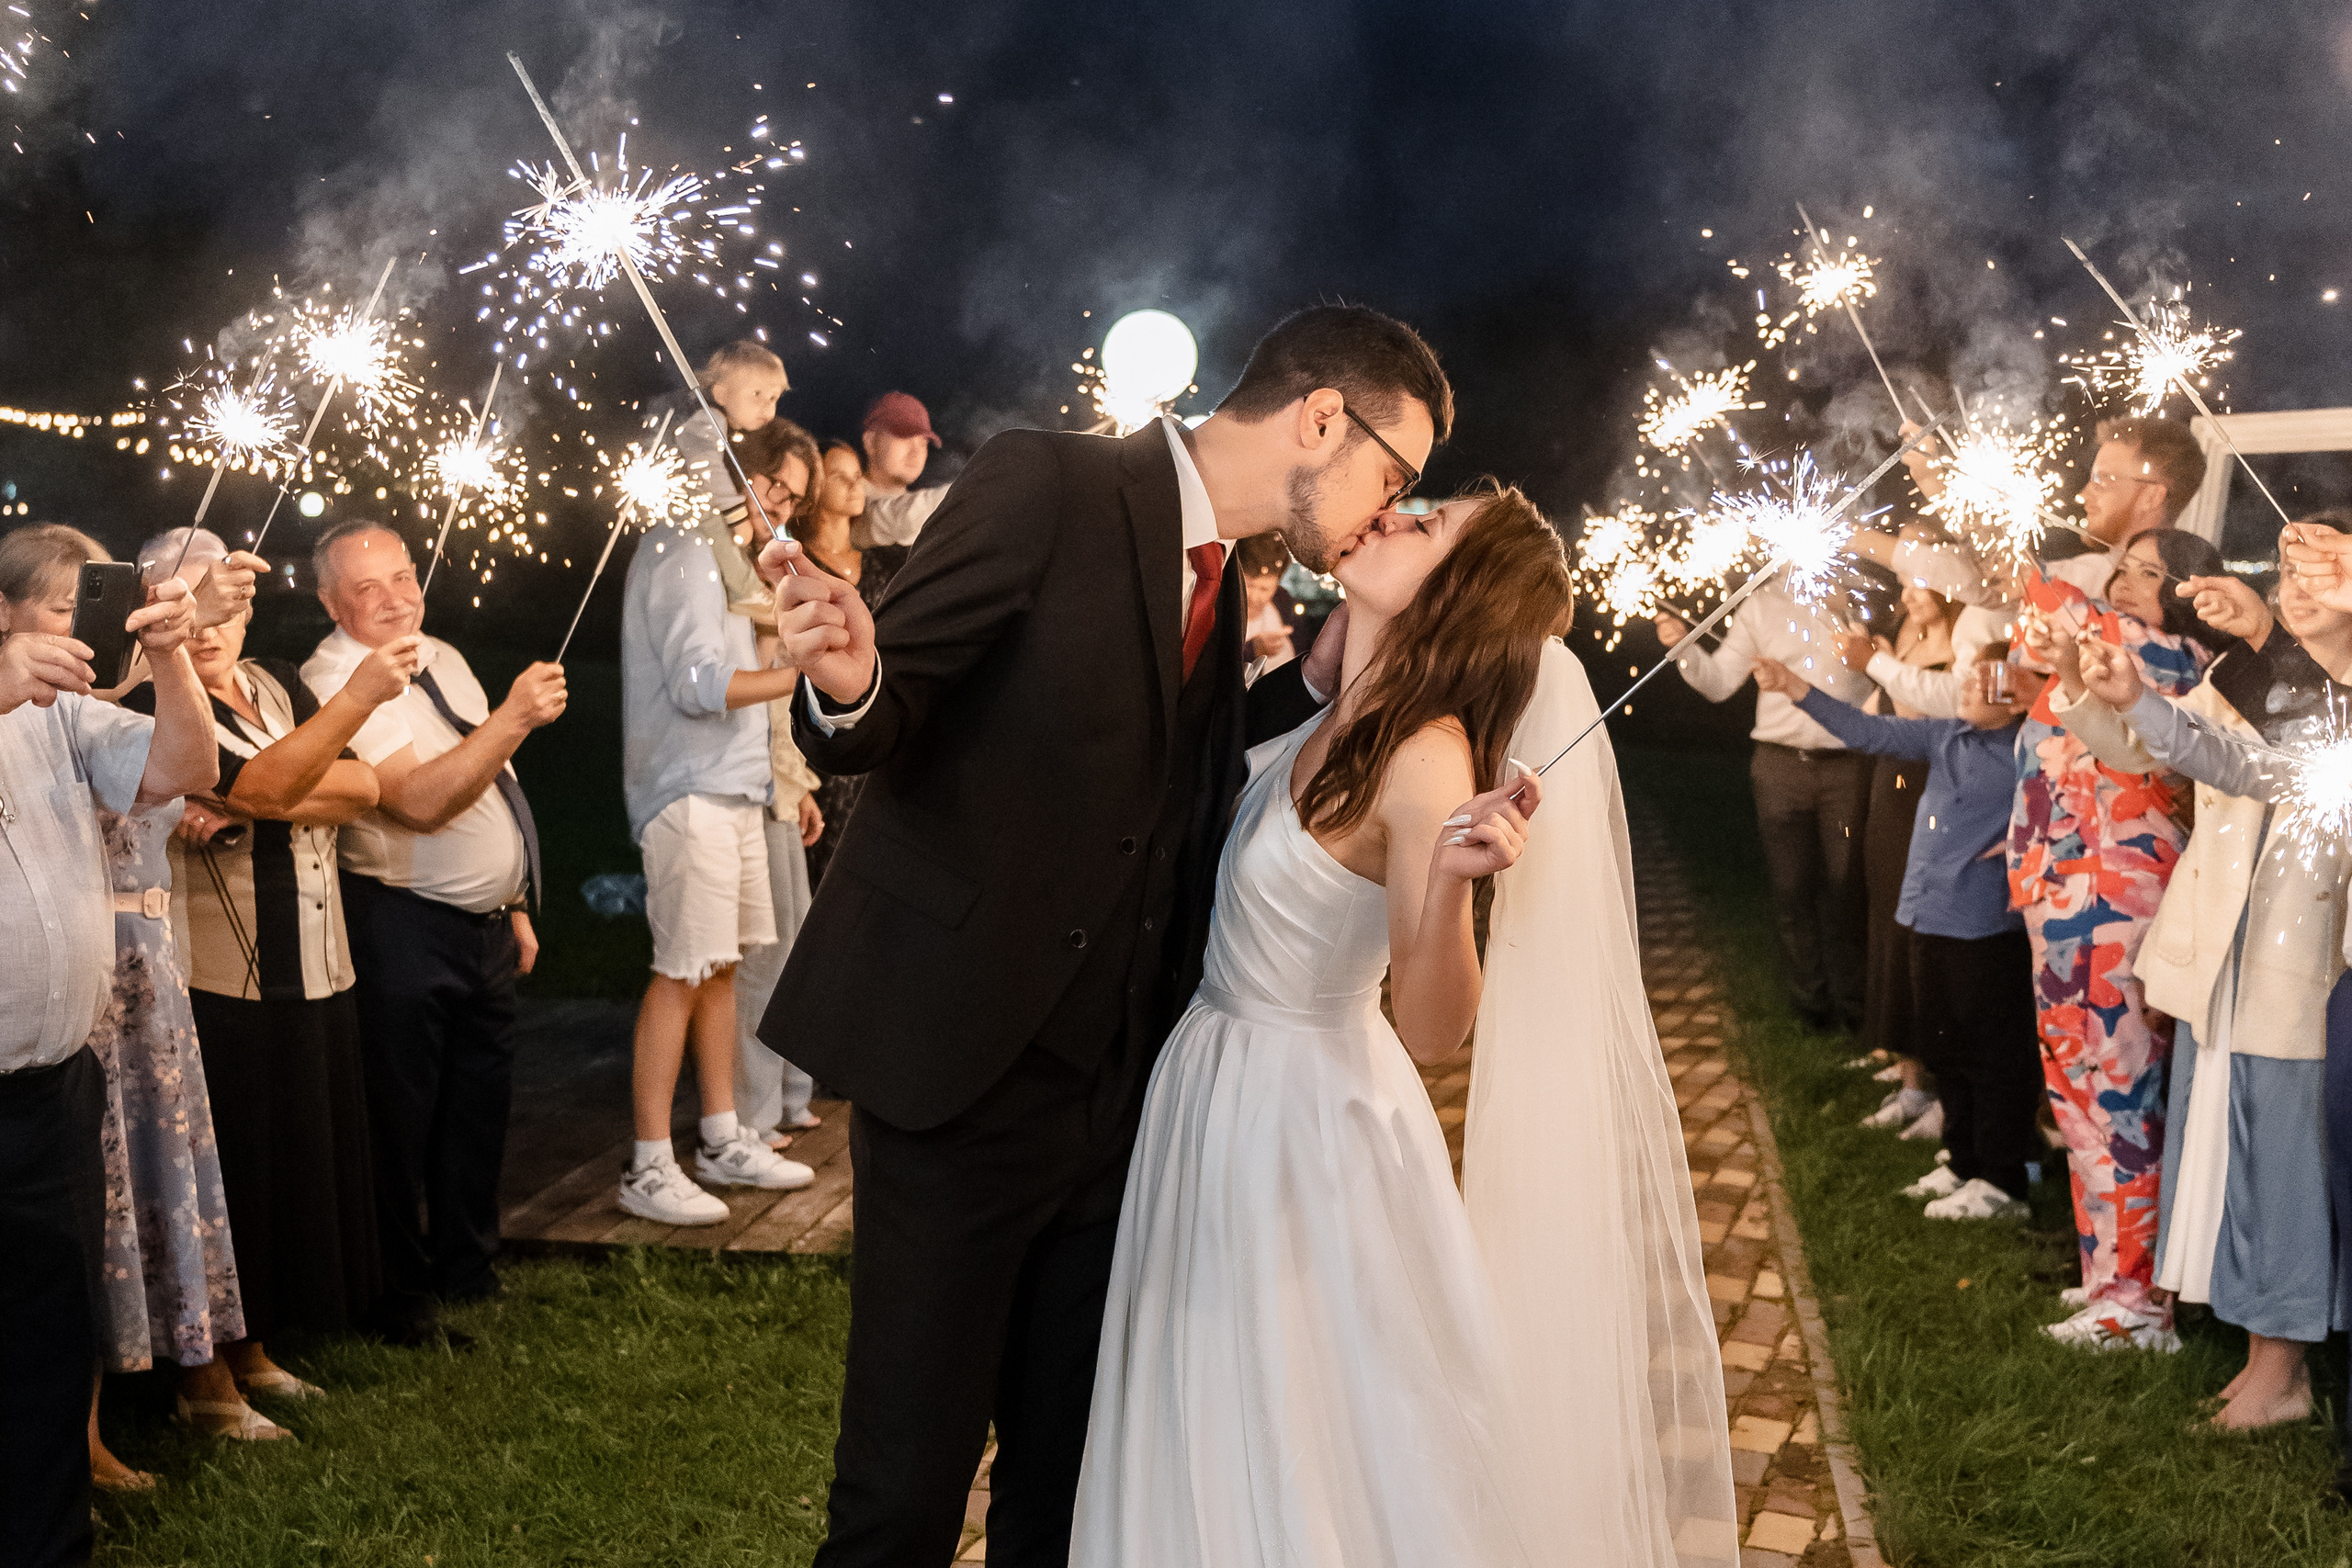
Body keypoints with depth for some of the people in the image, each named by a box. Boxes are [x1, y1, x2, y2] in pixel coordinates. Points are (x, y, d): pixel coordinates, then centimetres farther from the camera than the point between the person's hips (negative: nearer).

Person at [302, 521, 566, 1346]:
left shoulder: (443, 659, 10)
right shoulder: (336, 682, -17)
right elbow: (421, 800, -30)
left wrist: (516, 907, 18)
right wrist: (513, 718, -38)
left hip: (485, 922, 8)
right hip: (405, 929, -8)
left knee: (481, 1100, 18)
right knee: (402, 1116, 2)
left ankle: (467, 1264, 36)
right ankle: (401, 1299, 18)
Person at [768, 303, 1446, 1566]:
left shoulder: (1216, 577, 12)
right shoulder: (1046, 484, -12)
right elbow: (878, 727, -11)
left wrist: (1321, 677, 4)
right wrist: (847, 681, -34)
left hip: (1110, 1078, 7)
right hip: (961, 1066, -7)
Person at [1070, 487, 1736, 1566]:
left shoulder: (1427, 756, -23)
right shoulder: (1335, 718, -2)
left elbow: (1431, 1033, -24)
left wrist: (1447, 883, -42)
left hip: (1307, 1116, -7)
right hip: (1216, 1096, 7)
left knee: (1315, 1464, 11)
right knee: (1213, 1464, 22)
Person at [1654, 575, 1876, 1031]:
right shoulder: (1762, 604, 7)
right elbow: (1718, 682, 3)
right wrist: (1684, 647, -11)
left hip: (1846, 766, -1)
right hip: (1781, 766, 1)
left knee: (1845, 887, 2)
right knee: (1792, 890, 5)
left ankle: (1848, 1005, 15)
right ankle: (1810, 1003, 18)